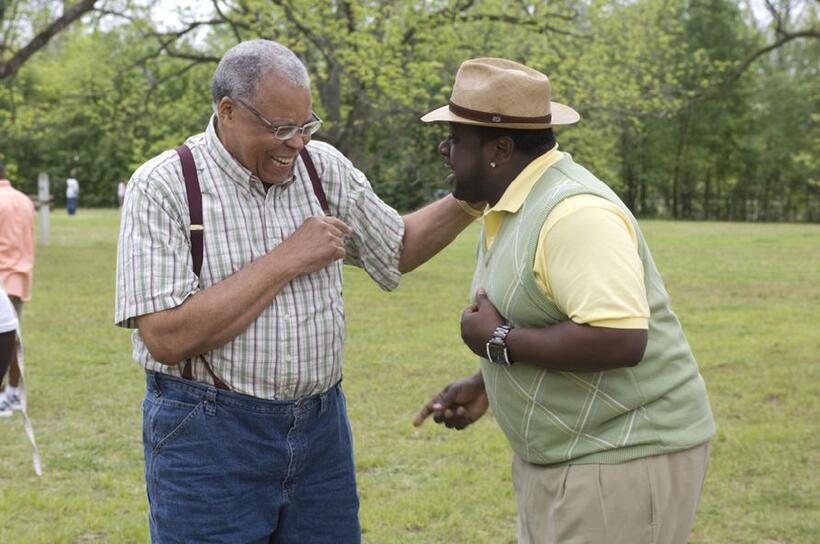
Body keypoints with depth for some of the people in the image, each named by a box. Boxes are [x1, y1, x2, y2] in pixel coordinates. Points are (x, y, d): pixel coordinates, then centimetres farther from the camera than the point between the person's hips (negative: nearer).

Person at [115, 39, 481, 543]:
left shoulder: (325, 167, 3)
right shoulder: (163, 185, -12)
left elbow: (397, 250, 18)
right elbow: (167, 339, -21)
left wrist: (469, 200, 1)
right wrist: (286, 261, -18)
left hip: (322, 425, 5)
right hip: (209, 436, -4)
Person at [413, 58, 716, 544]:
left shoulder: (573, 212, -23)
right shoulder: (515, 205, 9)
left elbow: (618, 340, -32)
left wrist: (499, 342, -22)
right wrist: (485, 385, 8)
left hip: (623, 459, -10)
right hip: (564, 453, 10)